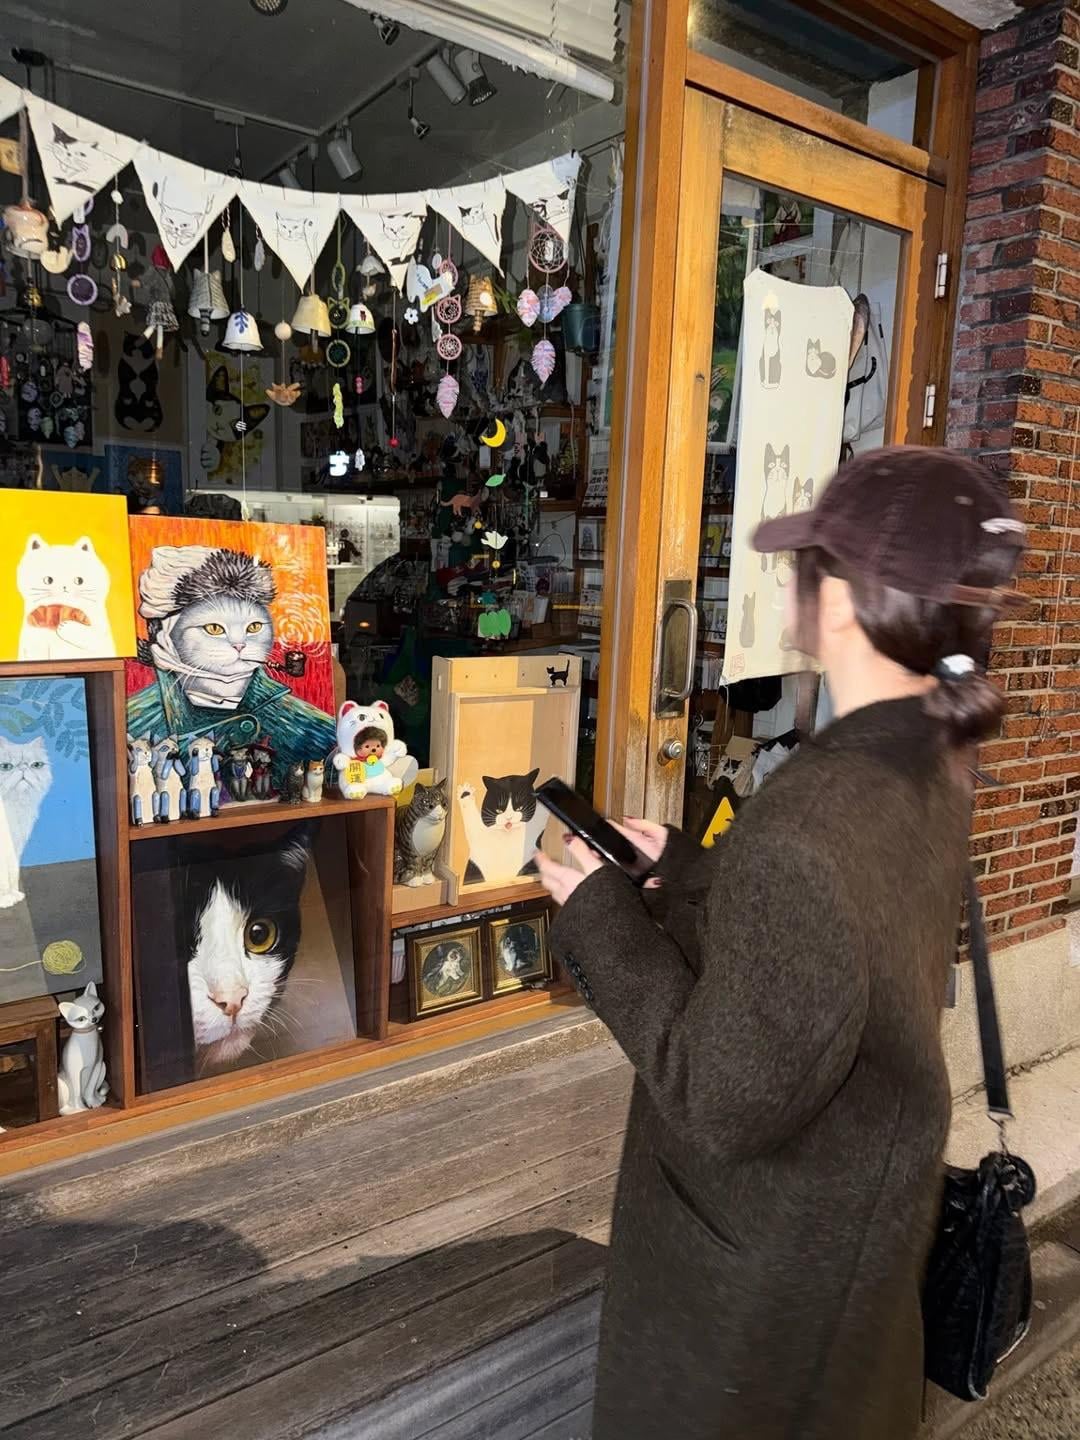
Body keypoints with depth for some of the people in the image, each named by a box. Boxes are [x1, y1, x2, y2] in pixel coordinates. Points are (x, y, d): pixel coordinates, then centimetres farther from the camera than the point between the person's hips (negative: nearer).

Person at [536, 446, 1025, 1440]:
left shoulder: (803, 830, -39)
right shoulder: (934, 766, -9)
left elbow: (719, 1102, -28)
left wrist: (598, 918, -21)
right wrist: (682, 869, 4)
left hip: (768, 1256, -7)